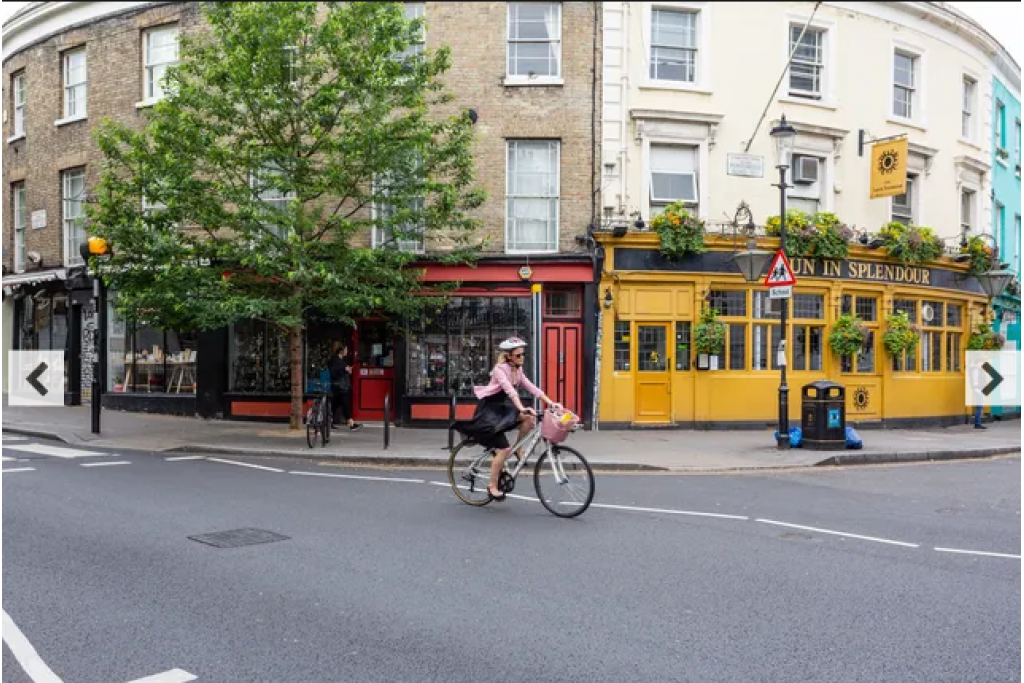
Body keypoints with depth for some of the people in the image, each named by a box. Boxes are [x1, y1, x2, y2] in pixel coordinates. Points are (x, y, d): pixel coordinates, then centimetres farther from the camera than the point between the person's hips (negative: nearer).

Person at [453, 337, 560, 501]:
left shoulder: (517, 370, 4)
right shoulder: (500, 369, -19)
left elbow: (531, 387, -2)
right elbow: (509, 390, -35)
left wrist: (550, 402, -13)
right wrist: (521, 409, -49)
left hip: (502, 409, 7)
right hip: (489, 410, -7)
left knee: (530, 418, -19)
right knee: (504, 449, -16)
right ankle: (492, 486, -2)